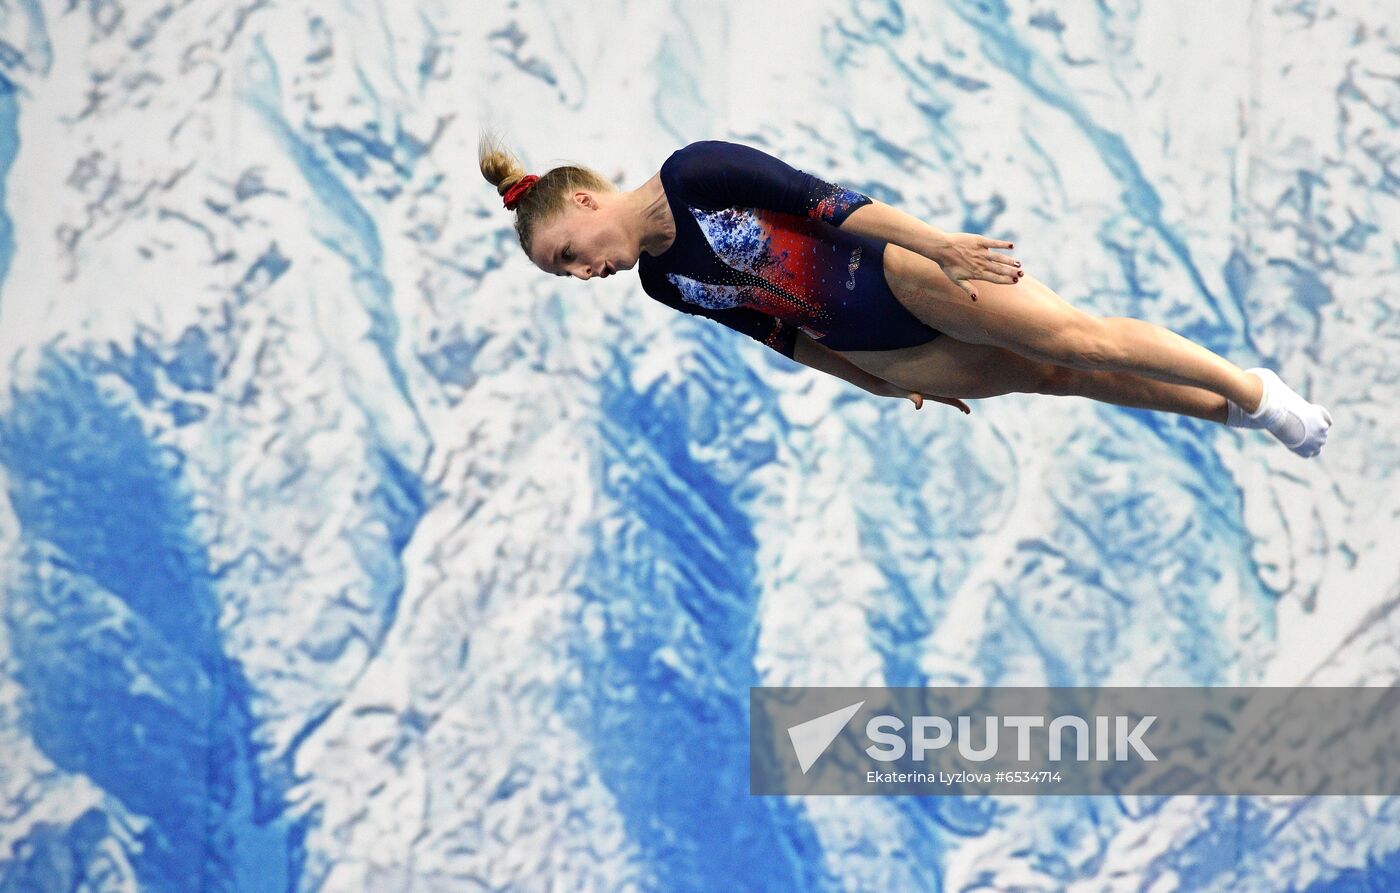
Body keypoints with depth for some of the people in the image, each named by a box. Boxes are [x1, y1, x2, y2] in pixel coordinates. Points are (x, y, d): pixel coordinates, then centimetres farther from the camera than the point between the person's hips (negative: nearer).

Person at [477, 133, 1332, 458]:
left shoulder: (693, 174, -14)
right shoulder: (663, 282, 8)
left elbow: (822, 201, -18)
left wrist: (941, 244, -22)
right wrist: (889, 386, 18)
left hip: (894, 271, -6)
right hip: (869, 346, 6)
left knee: (1078, 340, -15)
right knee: (1052, 377, 1)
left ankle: (1254, 390, -4)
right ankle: (1228, 411, 7)